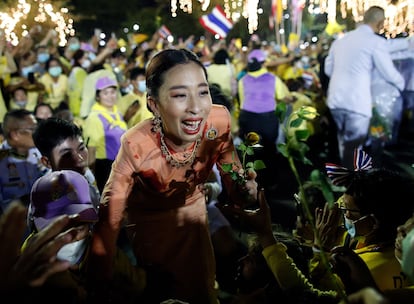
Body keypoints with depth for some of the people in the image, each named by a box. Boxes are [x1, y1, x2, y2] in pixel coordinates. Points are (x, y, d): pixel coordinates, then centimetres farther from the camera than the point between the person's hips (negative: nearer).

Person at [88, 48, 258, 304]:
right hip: (150, 220, -2)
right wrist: (101, 282, -31)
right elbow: (110, 217, -27)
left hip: (193, 209, 3)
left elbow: (231, 175, -12)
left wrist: (244, 190, -35)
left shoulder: (219, 122, -29)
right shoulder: (136, 146, -36)